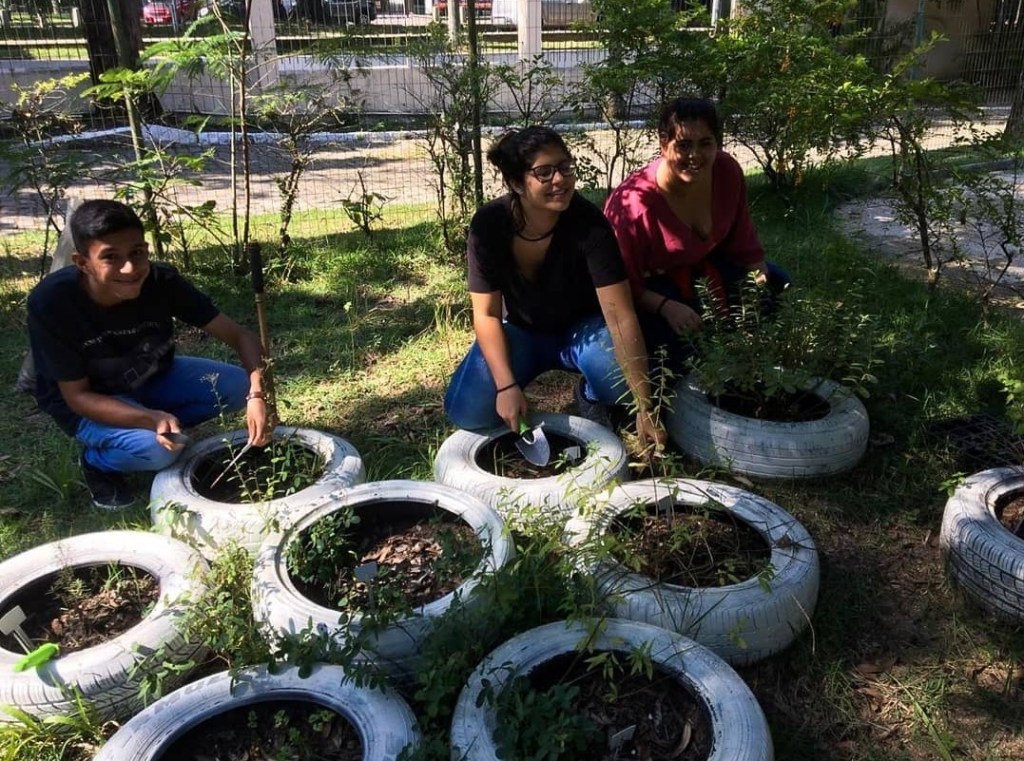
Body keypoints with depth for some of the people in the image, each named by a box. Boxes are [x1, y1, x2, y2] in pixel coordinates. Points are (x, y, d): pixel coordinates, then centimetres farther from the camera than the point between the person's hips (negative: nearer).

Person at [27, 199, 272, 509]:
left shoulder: (162, 281, -25)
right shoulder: (51, 302, -31)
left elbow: (240, 335, -22)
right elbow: (78, 396, -24)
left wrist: (257, 394, -41)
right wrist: (152, 419, -41)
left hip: (152, 378, 4)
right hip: (89, 402, -4)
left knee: (237, 386, -18)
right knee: (156, 449, -31)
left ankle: (157, 431, 4)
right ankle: (96, 460, 3)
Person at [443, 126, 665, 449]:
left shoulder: (589, 223, -30)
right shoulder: (488, 224, -23)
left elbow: (621, 316, -33)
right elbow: (487, 314, -16)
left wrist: (644, 408, -38)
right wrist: (507, 385, -29)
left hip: (581, 327, -1)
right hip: (521, 330, 2)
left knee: (616, 373, -36)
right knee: (466, 410, -20)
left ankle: (594, 411, 0)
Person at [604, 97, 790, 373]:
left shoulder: (727, 171, -17)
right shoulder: (634, 204, -34)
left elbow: (741, 236, 0)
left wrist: (761, 277, -10)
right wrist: (666, 307, -41)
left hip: (702, 262, 7)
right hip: (649, 286, -7)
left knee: (776, 286, 6)